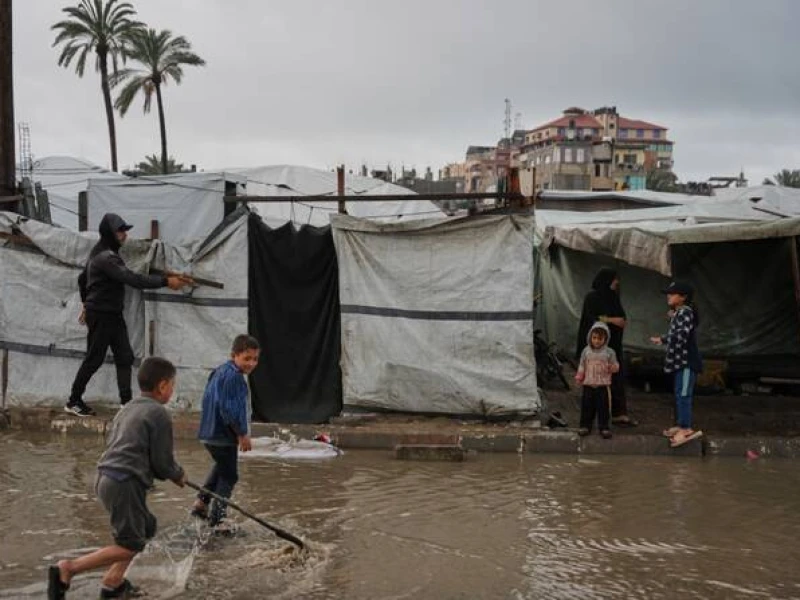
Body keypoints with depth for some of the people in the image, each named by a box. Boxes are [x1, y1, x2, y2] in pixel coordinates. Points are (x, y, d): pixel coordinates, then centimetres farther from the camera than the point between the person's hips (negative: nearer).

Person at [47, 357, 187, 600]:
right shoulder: (159, 414, -8)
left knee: (146, 528, 22)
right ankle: (68, 569, -10)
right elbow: (163, 461, -7)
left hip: (107, 479, 9)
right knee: (130, 545, -3)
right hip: (126, 485, -9)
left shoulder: (127, 409, 18)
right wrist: (179, 476, 14)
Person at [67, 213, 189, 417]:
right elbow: (133, 279, -31)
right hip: (101, 316, -10)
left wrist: (87, 303, 32)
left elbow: (82, 278, 23)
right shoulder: (106, 258, -22)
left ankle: (126, 402, 4)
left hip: (112, 314, 10)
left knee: (125, 357, 4)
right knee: (94, 360, 1)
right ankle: (74, 401, 14)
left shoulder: (101, 253, 11)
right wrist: (165, 281, -33)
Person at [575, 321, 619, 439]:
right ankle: (585, 425, 18)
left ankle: (604, 426, 11)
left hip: (603, 385, -2)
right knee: (587, 406, 7)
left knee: (603, 406, 2)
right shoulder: (586, 351, 2)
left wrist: (613, 367, -21)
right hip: (588, 385, 2)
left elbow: (615, 365, 1)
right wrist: (579, 376, 0)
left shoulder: (609, 352, -3)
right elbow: (582, 366, 10)